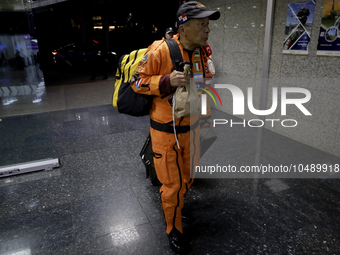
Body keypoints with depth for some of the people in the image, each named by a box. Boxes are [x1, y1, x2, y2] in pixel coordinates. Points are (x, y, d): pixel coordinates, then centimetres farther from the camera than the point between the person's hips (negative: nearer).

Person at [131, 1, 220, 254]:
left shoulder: (204, 51, 0)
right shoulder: (160, 50, -20)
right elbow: (137, 81, -12)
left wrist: (207, 115, 16)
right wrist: (167, 81, -27)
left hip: (191, 128, 6)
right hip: (165, 130, -6)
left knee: (188, 177, 22)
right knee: (173, 184, 6)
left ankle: (171, 201, 53)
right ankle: (174, 230, 32)